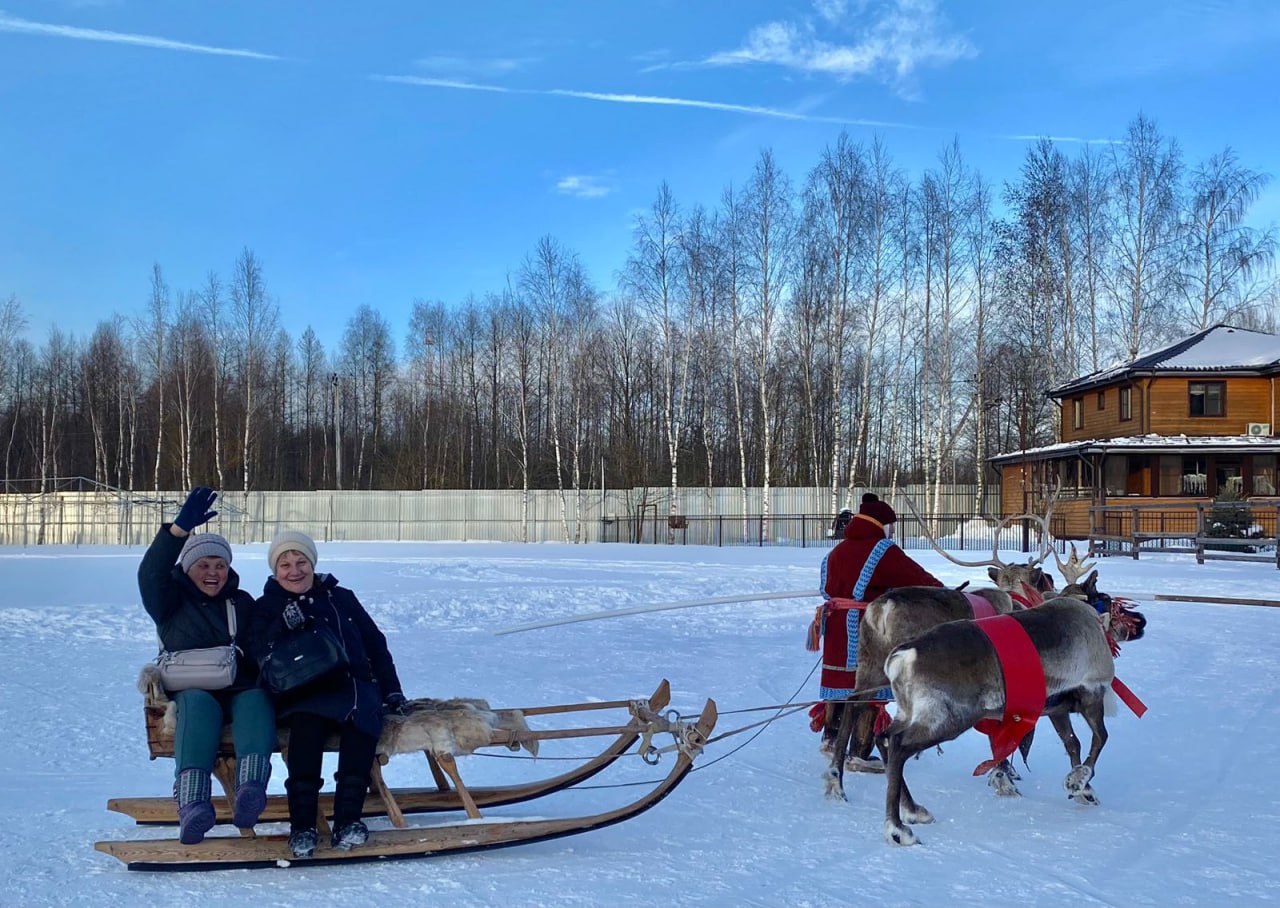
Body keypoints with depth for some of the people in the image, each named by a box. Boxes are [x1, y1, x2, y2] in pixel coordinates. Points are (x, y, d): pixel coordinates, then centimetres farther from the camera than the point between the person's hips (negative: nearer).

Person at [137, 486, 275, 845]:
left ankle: (250, 790, -57)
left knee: (256, 700, -33)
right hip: (190, 690, -2)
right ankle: (192, 802, -55)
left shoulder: (242, 603, 20)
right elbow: (151, 573, -11)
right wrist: (180, 528, -25)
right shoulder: (171, 602, 10)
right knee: (199, 704, -37)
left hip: (241, 690, 2)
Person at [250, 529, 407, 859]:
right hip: (301, 692, -2)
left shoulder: (341, 597, 20)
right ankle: (302, 824, -37)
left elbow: (376, 645, 22)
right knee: (308, 721, -38)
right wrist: (284, 627, -17)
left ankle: (348, 817, -36)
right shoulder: (267, 606, 15)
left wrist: (391, 690, 15)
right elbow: (262, 656, -1)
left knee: (362, 717, -34)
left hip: (354, 684, 2)